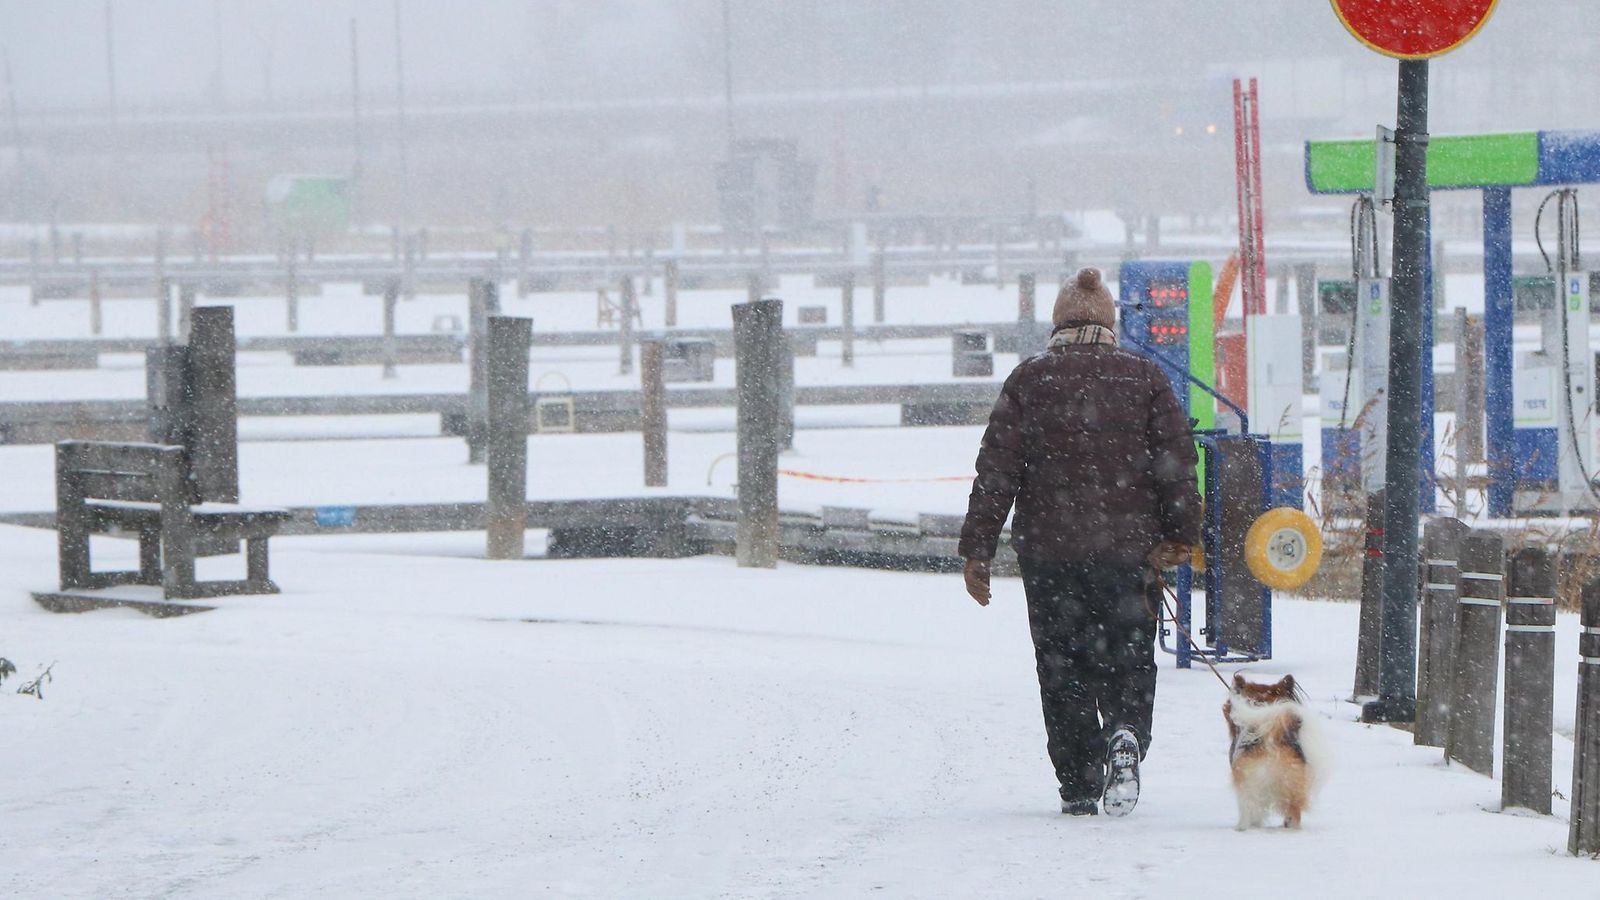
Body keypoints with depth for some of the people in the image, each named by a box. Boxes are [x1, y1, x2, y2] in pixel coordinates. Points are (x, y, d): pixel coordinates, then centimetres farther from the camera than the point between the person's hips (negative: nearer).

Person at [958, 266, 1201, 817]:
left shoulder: (1030, 380, 2)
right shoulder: (1144, 376, 4)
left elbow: (997, 468, -1)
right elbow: (1176, 458, 0)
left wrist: (977, 549, 1)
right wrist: (1181, 535, 4)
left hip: (1049, 548, 0)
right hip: (1128, 548, 0)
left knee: (1062, 668, 8)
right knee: (1128, 661, 8)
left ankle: (1078, 786, 4)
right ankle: (1126, 735, -21)